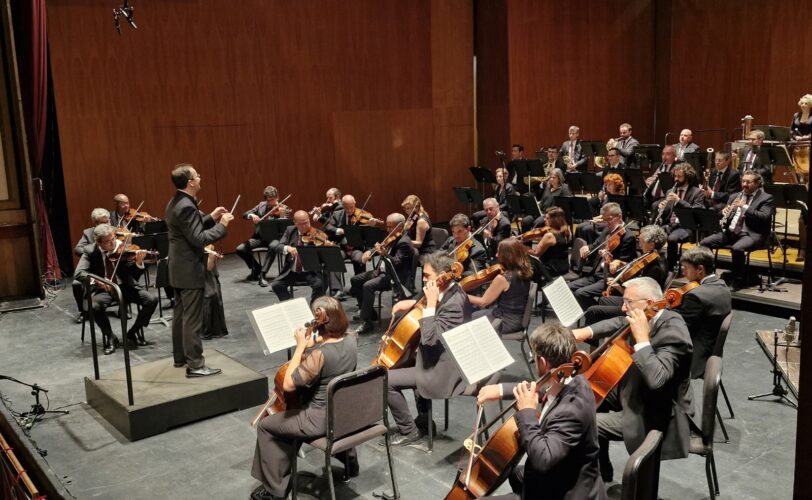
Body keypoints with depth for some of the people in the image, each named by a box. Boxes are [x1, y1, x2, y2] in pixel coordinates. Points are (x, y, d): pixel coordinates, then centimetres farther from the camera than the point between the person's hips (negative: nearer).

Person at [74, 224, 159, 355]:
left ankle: (133, 332, 0)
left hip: (125, 286, 1)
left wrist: (138, 262, -26)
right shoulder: (90, 252, -4)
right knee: (95, 306, -35)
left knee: (152, 299, -21)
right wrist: (97, 280, -33)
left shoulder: (122, 248, -3)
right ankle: (109, 337, -7)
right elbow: (79, 273, -15)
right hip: (103, 289, -1)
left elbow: (134, 275, -5)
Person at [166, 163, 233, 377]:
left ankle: (180, 357, 28)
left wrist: (211, 218, 11)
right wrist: (222, 225, -18)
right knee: (192, 318, -5)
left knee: (181, 314, 18)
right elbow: (199, 239, -25)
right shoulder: (186, 206, -22)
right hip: (190, 271, -11)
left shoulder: (176, 202, 10)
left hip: (180, 269, 11)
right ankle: (195, 365, 1)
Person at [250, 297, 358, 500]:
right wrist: (315, 342, -1)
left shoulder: (319, 354, -31)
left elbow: (288, 384, -24)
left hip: (321, 420, -8)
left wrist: (301, 347, -22)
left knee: (265, 425, 11)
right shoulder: (351, 340, -8)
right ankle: (349, 459, 45)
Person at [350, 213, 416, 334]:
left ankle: (366, 322, -24)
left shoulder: (404, 242, -18)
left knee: (367, 286, -31)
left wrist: (384, 254, -45)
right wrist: (369, 252, -1)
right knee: (355, 280, 10)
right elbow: (380, 249, 20)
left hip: (394, 276, -11)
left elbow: (397, 263, -28)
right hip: (383, 271, 11)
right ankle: (366, 311, 17)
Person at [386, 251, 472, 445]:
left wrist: (430, 304, -28)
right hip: (445, 359, 11)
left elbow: (429, 338, -31)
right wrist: (413, 303, 3)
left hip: (443, 371, -11)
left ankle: (408, 431, 9)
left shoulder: (453, 304, -27)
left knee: (386, 380, -11)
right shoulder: (453, 292, 3)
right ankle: (423, 421, 36)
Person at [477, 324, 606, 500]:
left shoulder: (571, 409, -33)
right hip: (559, 479, 10)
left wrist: (527, 412, -31)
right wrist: (502, 389, 9)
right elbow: (541, 389, 17)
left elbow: (542, 459, -42)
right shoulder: (572, 382, -5)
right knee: (515, 472, 34)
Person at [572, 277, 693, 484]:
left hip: (656, 415, -10)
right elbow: (620, 323, 15)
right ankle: (598, 473, 31)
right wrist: (588, 331, -1)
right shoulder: (652, 319, -4)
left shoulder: (673, 333, -30)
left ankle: (601, 475, 14)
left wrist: (642, 339, -37)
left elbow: (655, 379, -44)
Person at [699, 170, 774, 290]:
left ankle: (738, 281, -19)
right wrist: (725, 213, -6)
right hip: (730, 232, 6)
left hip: (751, 234, -6)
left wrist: (744, 207, -20)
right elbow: (725, 214, 19)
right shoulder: (735, 196, 20)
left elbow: (764, 217, -13)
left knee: (737, 248, -36)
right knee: (704, 243, -16)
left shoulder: (766, 198, 3)